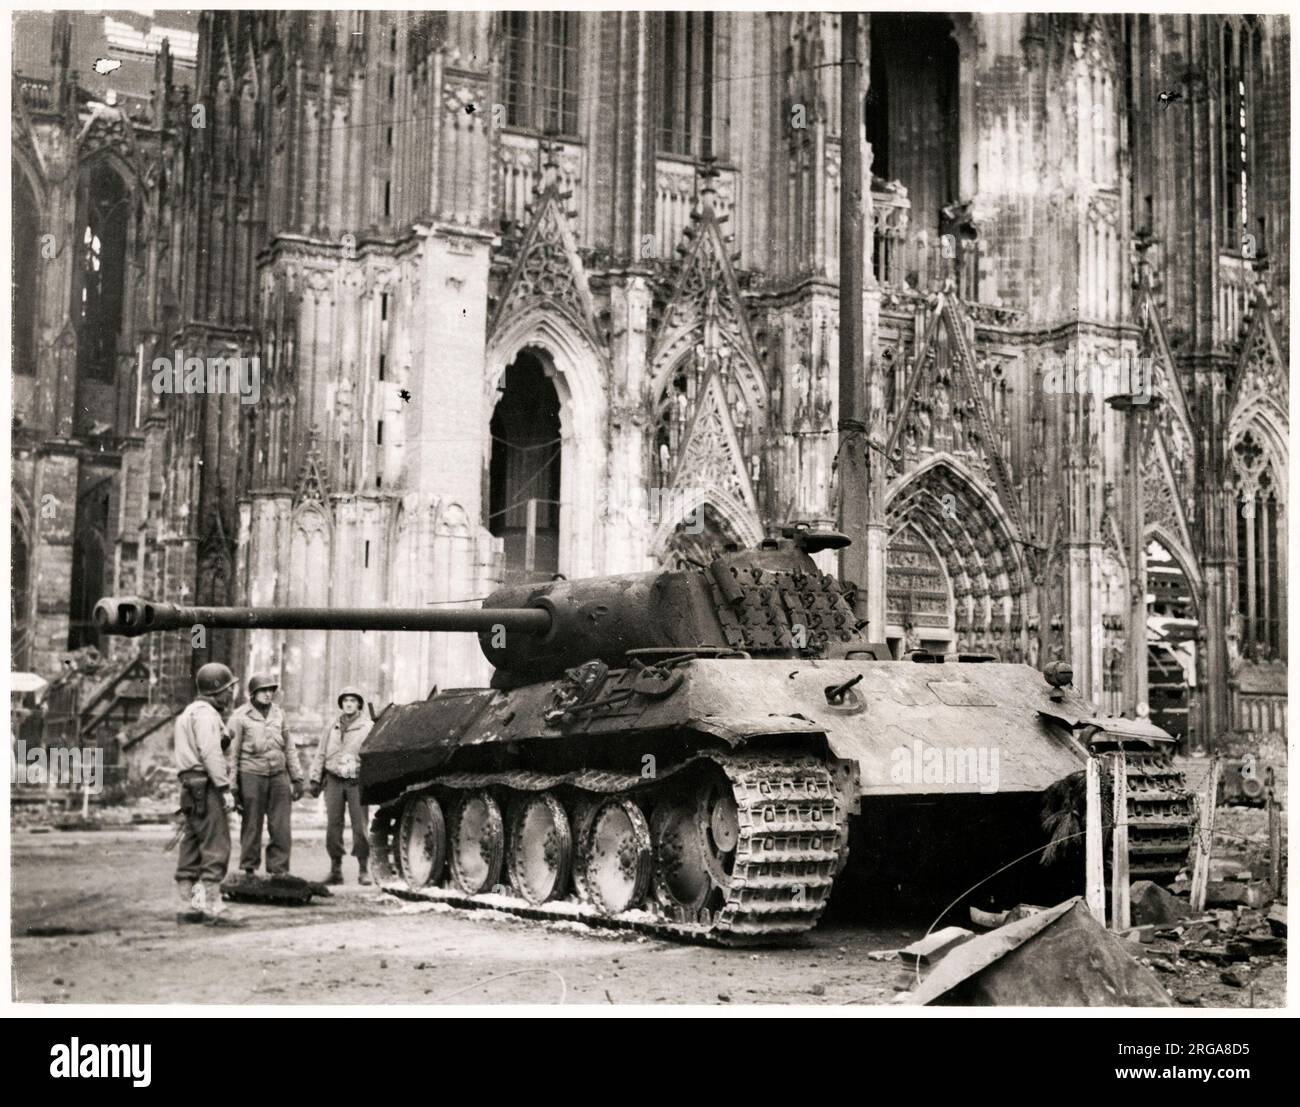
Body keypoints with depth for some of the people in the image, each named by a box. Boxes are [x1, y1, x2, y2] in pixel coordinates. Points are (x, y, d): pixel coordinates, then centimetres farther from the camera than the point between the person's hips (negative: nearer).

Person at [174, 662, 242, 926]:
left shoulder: (189, 712, 22)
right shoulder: (206, 713, -11)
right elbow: (210, 753, -19)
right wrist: (225, 788, -21)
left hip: (190, 786, 11)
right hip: (206, 785, -11)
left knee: (192, 849, 11)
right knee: (216, 848, -11)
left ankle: (191, 907, 14)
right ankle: (214, 910, -15)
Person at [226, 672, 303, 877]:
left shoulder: (278, 714, 12)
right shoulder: (240, 717, -2)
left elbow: (289, 748, 18)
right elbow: (231, 753, -2)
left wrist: (297, 778, 15)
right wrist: (232, 787, -6)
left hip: (278, 775, 4)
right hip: (251, 775, -4)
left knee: (281, 828, 0)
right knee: (251, 827, 3)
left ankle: (278, 871, 6)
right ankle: (249, 870, 13)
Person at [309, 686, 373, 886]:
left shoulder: (367, 728, 5)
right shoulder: (333, 728, 15)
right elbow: (321, 754, 17)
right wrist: (315, 779, 9)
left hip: (357, 781, -3)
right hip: (334, 781, 3)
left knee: (360, 826, -6)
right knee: (333, 825, 1)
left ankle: (364, 870, 1)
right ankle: (336, 869, 9)